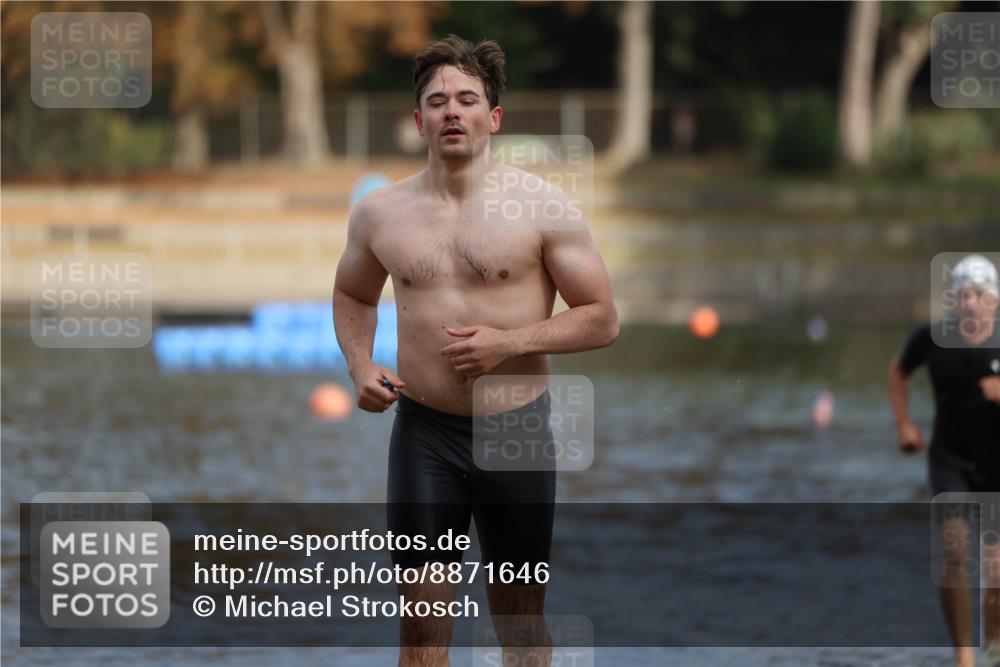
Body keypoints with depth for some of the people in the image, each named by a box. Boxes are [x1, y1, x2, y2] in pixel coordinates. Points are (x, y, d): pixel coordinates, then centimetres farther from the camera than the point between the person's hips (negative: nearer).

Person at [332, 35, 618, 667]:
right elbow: (353, 295, 21)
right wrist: (360, 366, 2)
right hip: (424, 431, 1)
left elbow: (603, 319, -5)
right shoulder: (379, 212, 2)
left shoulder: (540, 205, -7)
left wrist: (509, 342, -16)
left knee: (521, 615, 10)